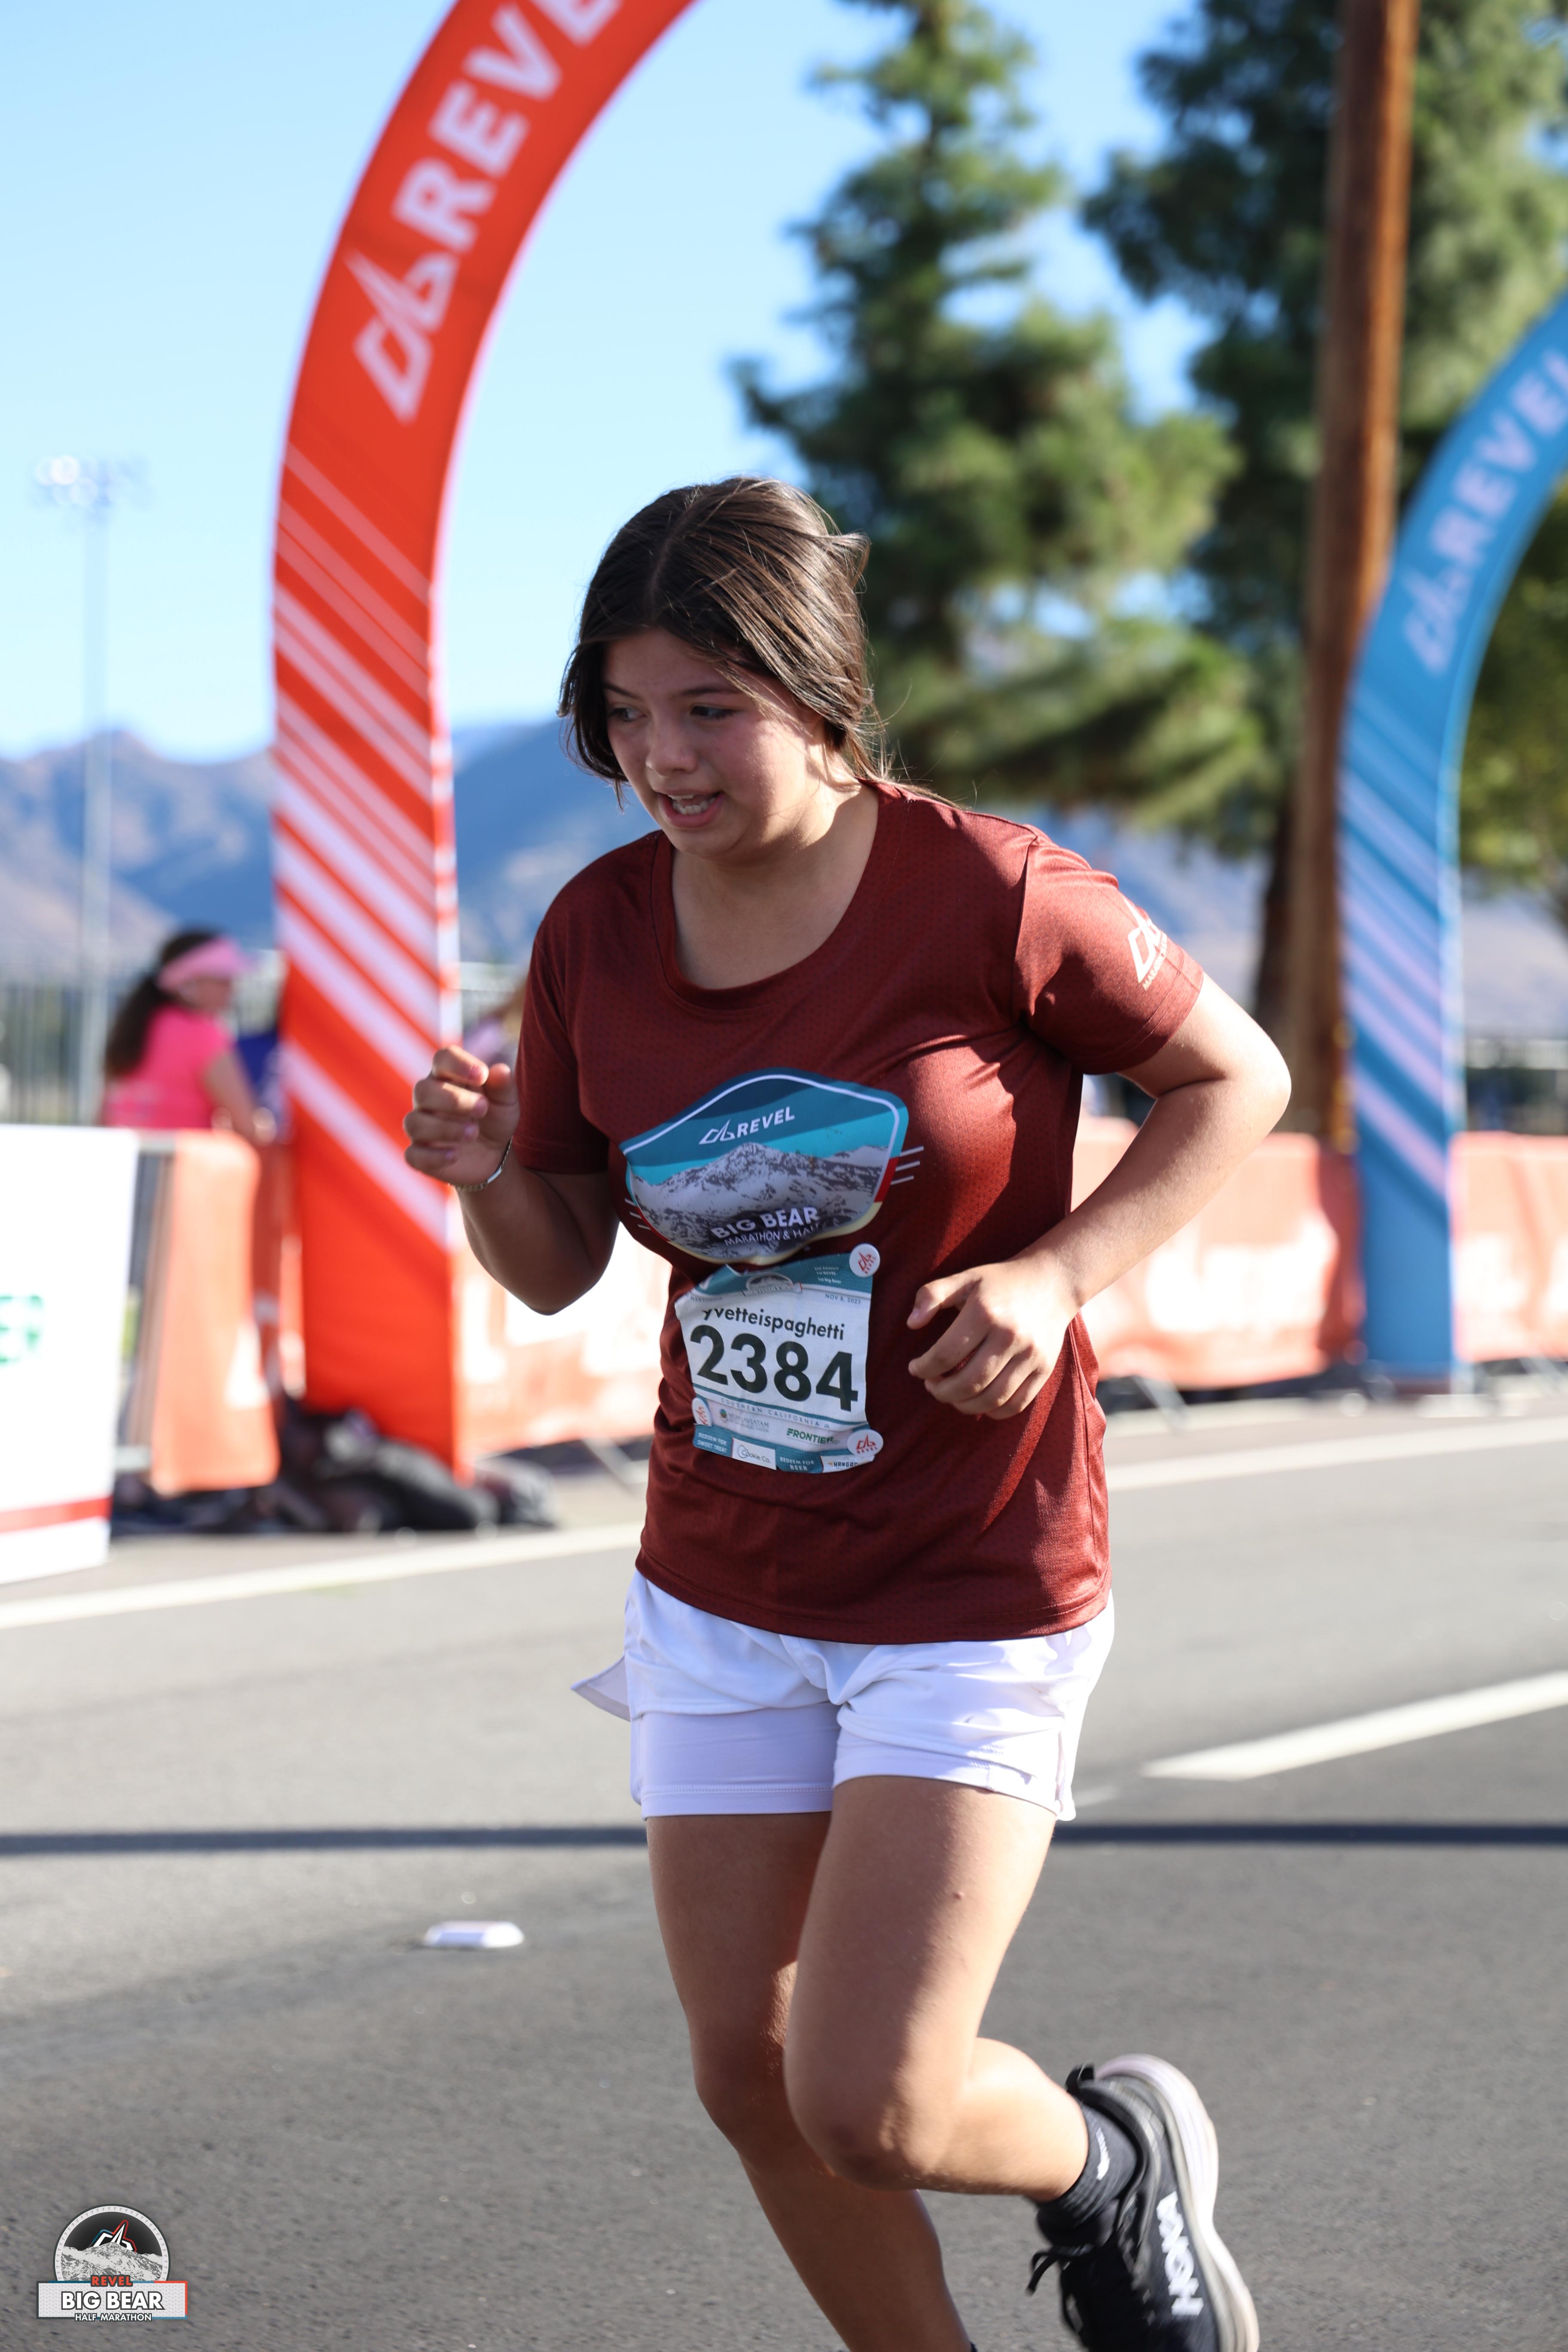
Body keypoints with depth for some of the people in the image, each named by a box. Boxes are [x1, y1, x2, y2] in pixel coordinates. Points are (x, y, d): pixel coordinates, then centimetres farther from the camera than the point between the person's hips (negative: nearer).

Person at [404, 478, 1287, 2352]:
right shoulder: (600, 932, -2)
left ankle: (1114, 2169, 24)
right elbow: (557, 1266, 8)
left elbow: (1235, 1080, -2)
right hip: (720, 1588, 5)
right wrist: (485, 1173, -14)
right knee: (749, 2073, 10)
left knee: (869, 2106, -10)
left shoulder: (991, 898, -16)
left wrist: (1061, 1269, -16)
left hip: (975, 1593, -5)